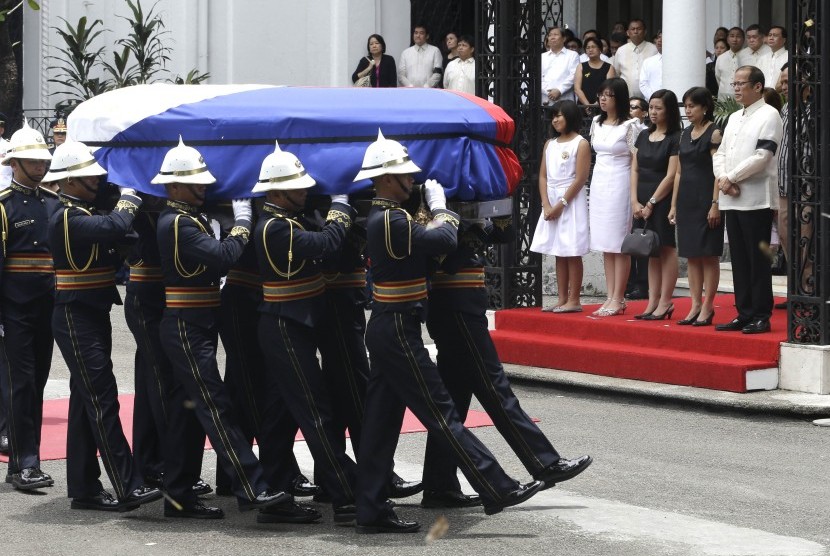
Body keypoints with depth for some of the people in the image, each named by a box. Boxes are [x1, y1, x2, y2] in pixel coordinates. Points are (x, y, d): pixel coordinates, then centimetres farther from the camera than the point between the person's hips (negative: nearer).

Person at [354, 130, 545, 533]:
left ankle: (371, 511, 12)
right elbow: (444, 239, -19)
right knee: (441, 414, -6)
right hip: (398, 331, -10)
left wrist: (432, 212, 4)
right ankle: (497, 490, -3)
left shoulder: (380, 216, 12)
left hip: (386, 329, 10)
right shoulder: (390, 220, -20)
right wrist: (439, 206, -3)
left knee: (381, 420, 10)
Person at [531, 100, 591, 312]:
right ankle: (562, 300, 10)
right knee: (559, 254, 7)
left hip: (571, 202, -6)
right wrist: (547, 205, -5)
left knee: (572, 253, -5)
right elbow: (543, 177, 8)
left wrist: (561, 204, -13)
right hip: (551, 202, 6)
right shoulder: (550, 144, 13)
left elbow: (580, 179, -11)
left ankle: (574, 300, -4)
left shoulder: (580, 144, -5)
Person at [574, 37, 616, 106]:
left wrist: (597, 103, -16)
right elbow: (577, 89, 3)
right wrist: (587, 104, -10)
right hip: (583, 106, 1)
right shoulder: (581, 67, 13)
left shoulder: (609, 68, 10)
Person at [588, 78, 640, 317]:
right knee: (604, 243, 7)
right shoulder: (597, 123, 11)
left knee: (619, 244, -4)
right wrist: (591, 189, 14)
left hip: (620, 185, -7)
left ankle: (618, 299, -3)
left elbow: (636, 161, -9)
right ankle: (610, 297, 10)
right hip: (599, 184, 7)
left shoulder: (630, 125, -8)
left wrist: (634, 195, -13)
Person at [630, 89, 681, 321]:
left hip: (663, 200, -7)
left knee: (666, 248, -2)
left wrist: (651, 203, -12)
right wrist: (635, 201, -1)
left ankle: (665, 303, 0)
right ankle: (653, 302, 11)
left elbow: (671, 175, -12)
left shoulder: (675, 139, -8)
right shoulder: (644, 136, 12)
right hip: (643, 202, 7)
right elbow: (635, 169, 10)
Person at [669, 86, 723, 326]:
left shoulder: (714, 133, -7)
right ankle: (695, 306, 10)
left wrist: (715, 204, -18)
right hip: (686, 198, 7)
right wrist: (674, 205, 12)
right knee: (692, 254, 7)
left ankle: (707, 307, -1)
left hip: (705, 198, -7)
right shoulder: (685, 134, 14)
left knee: (708, 254, -3)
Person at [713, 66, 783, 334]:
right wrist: (722, 177, -5)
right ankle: (744, 314, 13)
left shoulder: (769, 115, -6)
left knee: (758, 261, -4)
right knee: (739, 260, 9)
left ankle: (761, 316, -1)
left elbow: (761, 157, -16)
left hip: (756, 199, -8)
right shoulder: (734, 118, 19)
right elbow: (720, 153, 15)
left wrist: (731, 178, -12)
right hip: (732, 199, 8)